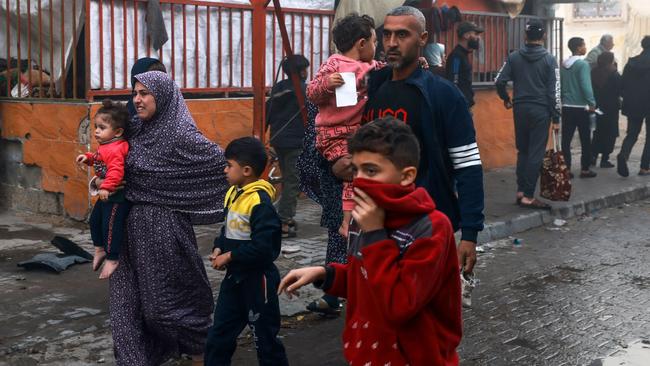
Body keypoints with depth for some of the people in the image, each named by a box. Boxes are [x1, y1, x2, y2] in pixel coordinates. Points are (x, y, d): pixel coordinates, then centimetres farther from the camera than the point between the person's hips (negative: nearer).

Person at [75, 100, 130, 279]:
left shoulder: (116, 149, -25)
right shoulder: (105, 147, 8)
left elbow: (116, 170, -36)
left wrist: (106, 187, -43)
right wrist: (88, 158, 10)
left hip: (117, 196, -11)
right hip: (106, 195, 11)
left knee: (111, 226, -5)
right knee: (95, 220, 21)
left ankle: (112, 258, 6)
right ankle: (100, 248, 38)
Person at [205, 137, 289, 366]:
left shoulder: (260, 202, -23)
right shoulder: (232, 193, 5)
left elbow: (262, 248, -28)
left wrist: (229, 256, -19)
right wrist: (219, 249, 0)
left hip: (257, 280, -8)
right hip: (234, 276, 9)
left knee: (265, 337, 8)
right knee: (219, 335, 14)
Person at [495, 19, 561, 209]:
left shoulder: (514, 57, 1)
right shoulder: (549, 60, -5)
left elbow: (499, 81, -2)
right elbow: (554, 91, -7)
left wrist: (506, 99, 16)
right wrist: (556, 118, -2)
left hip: (520, 109, 3)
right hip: (540, 110, -3)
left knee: (522, 150, 15)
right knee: (536, 153, 0)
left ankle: (521, 191, 13)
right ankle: (528, 196, 0)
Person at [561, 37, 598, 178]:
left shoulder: (563, 65, 7)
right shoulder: (582, 64, -13)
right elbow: (586, 86, -19)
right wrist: (592, 103, -13)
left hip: (566, 107, 6)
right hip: (580, 107, -6)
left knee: (566, 139, 6)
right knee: (585, 140, 4)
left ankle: (566, 168, 7)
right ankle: (585, 169, 7)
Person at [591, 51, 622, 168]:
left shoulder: (594, 72, -1)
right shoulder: (614, 74, -15)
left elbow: (592, 88, 6)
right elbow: (620, 90, -10)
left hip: (598, 106, 5)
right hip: (611, 107, -5)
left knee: (598, 132, 18)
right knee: (610, 133, 4)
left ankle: (594, 155, 12)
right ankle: (604, 159, 3)